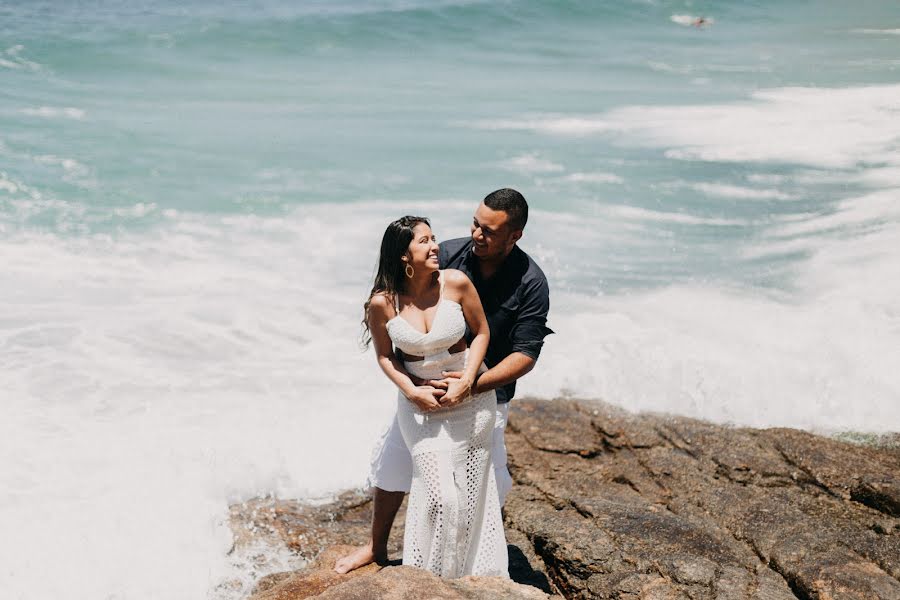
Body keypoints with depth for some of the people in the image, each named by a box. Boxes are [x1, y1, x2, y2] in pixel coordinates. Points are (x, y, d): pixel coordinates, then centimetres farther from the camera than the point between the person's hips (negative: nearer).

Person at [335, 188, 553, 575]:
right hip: (427, 384, 2)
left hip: (488, 394, -2)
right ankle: (377, 547, 32)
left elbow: (525, 355, -19)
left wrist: (472, 384, -31)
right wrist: (415, 379, -23)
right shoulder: (447, 255, -14)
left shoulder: (531, 284, -18)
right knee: (393, 461, 10)